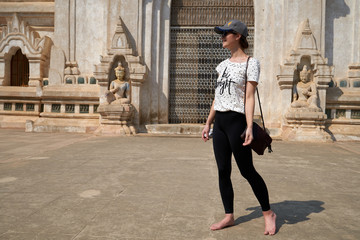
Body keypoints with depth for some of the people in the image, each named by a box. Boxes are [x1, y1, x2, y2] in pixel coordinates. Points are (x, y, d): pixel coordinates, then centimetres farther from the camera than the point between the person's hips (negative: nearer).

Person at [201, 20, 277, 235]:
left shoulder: (250, 62, -3)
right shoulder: (224, 64, 16)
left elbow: (250, 97, -11)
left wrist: (249, 126, -20)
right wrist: (208, 123, 16)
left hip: (236, 121, -7)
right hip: (219, 121, 7)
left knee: (247, 170, -1)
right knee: (223, 171, 7)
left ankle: (268, 213, 18)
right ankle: (229, 216, 19)